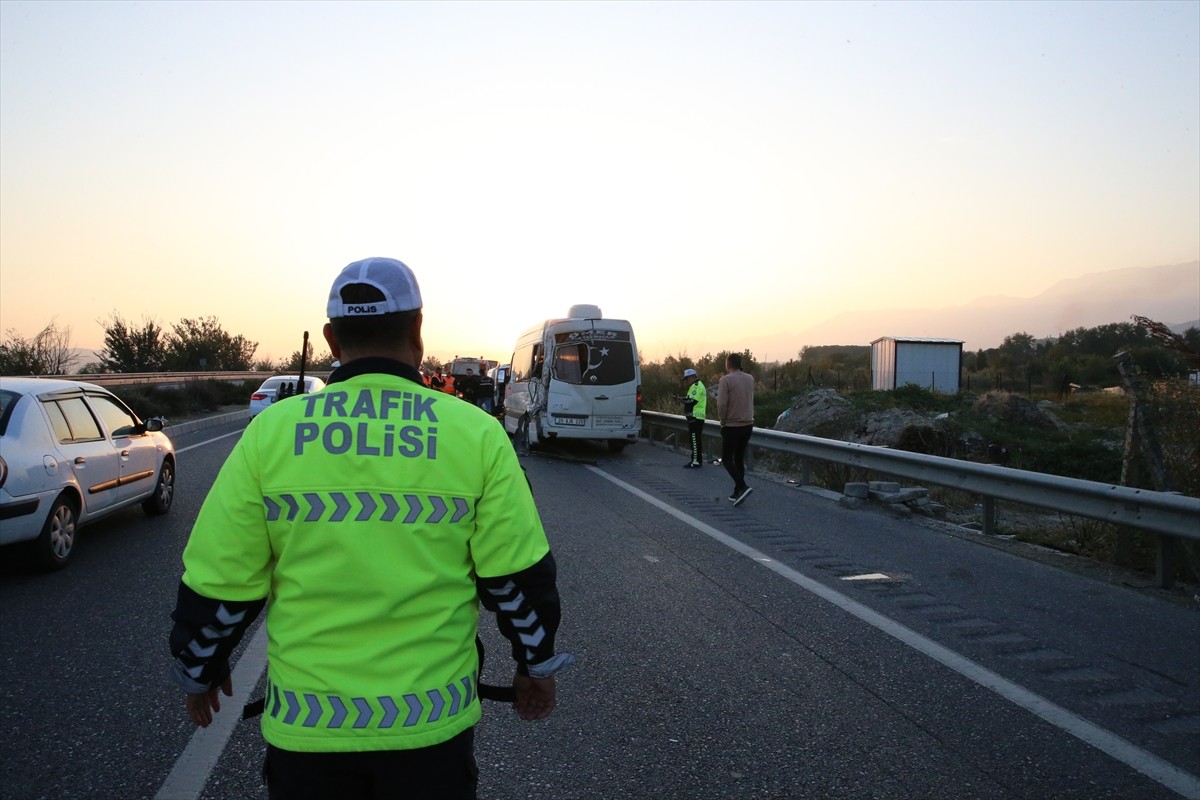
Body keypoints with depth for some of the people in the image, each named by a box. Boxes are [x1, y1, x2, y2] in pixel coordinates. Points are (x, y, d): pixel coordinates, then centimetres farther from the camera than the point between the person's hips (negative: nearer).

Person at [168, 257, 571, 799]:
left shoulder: (270, 431, -7)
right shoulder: (476, 434, -9)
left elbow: (218, 579, -3)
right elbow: (517, 577, -5)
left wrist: (199, 670, 15)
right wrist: (537, 666, 11)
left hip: (306, 724, 1)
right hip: (431, 721, 0)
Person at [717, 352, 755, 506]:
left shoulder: (725, 380, -12)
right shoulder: (750, 379, 6)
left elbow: (722, 404, -19)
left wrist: (722, 421, -5)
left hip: (732, 426, -6)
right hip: (748, 424, 6)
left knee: (727, 459, 5)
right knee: (739, 459, 15)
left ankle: (743, 487, -13)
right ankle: (737, 493, 17)